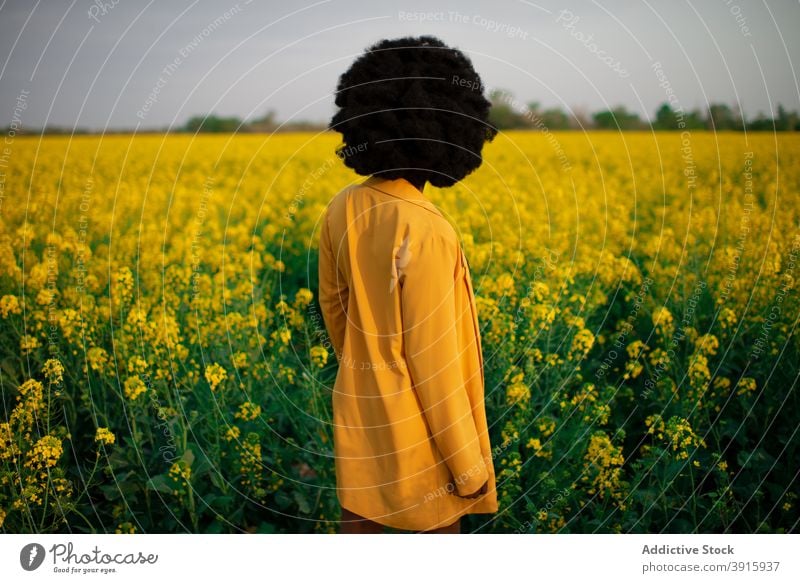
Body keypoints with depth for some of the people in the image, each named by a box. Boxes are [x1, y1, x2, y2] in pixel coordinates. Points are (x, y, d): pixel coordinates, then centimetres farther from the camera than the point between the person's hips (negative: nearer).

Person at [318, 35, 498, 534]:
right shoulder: (425, 232, -27)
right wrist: (467, 463, -12)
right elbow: (433, 358, -23)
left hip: (360, 413, 6)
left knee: (360, 520, 19)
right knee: (438, 525, 15)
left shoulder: (342, 209, -5)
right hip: (418, 425, -6)